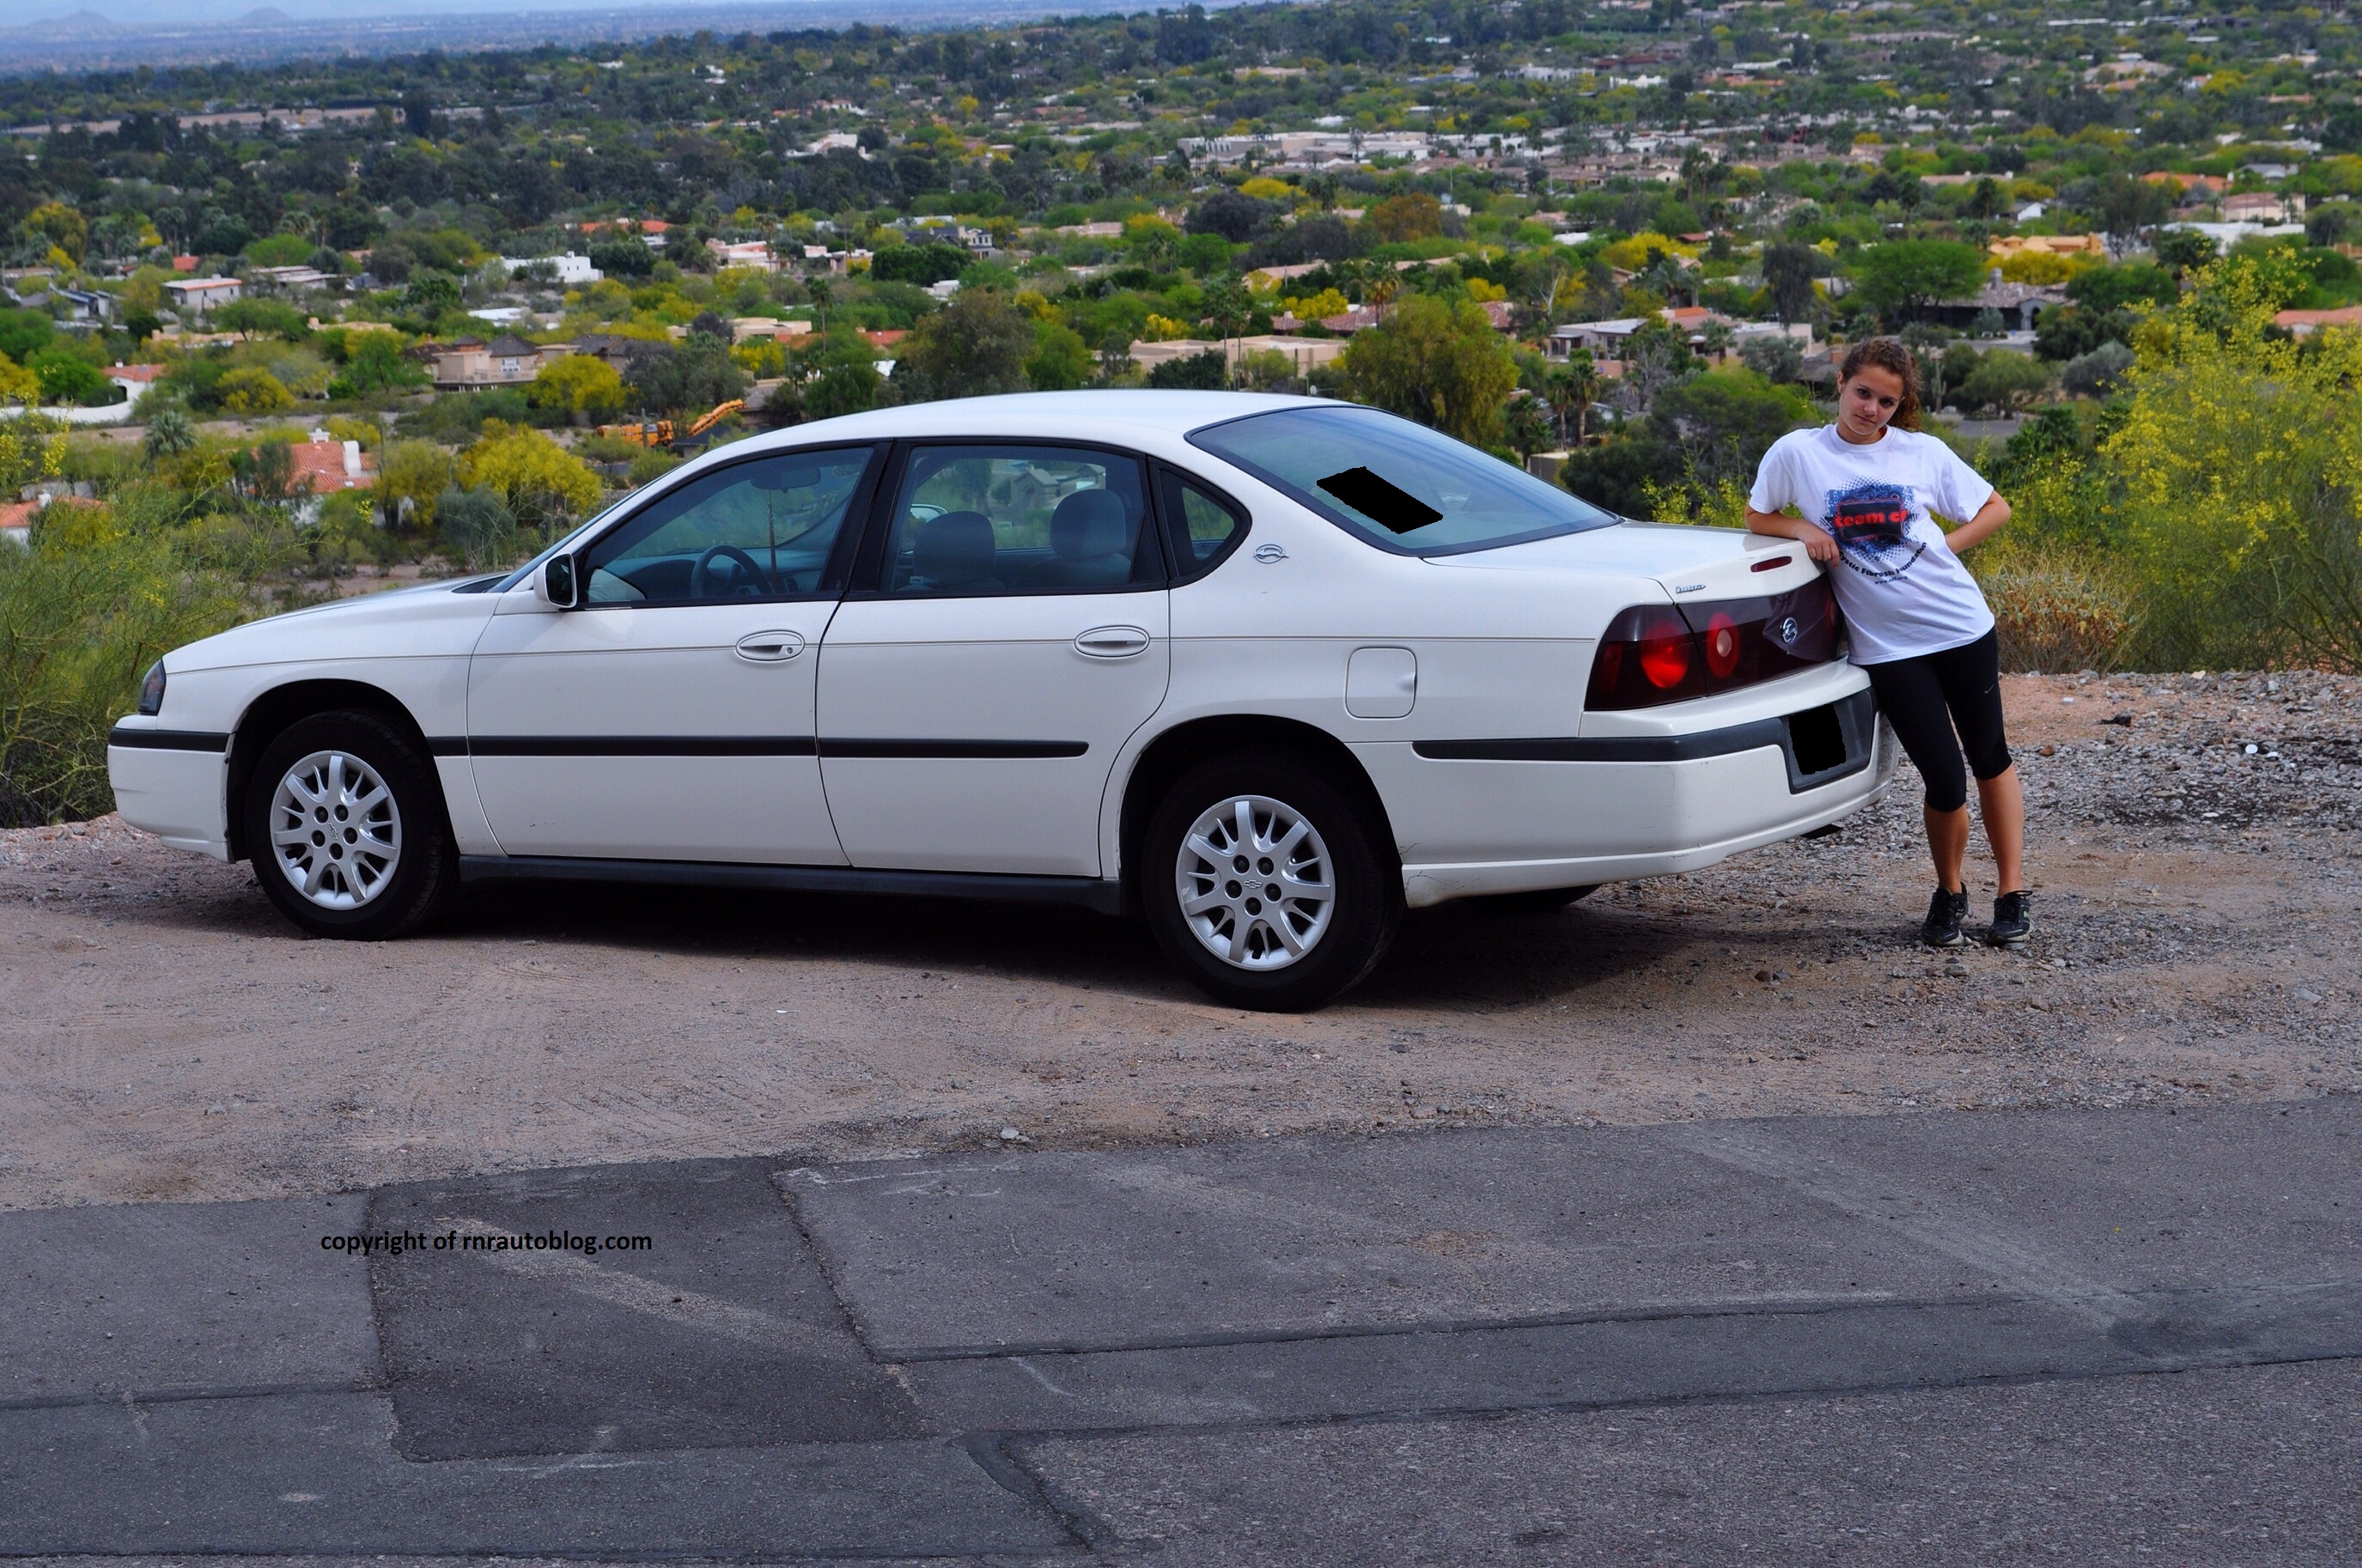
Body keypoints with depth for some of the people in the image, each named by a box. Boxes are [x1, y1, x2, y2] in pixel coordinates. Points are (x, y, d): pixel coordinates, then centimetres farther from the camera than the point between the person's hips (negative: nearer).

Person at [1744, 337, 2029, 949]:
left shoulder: (1923, 453, 1)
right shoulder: (1797, 453, -2)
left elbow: (1995, 508, 10)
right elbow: (1757, 516, 10)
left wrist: (1944, 547, -4)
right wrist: (1801, 529, -9)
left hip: (1963, 628, 2)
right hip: (1888, 645, -1)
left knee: (1990, 760, 10)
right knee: (1945, 783, -5)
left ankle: (2013, 894, 23)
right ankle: (1948, 893, 20)